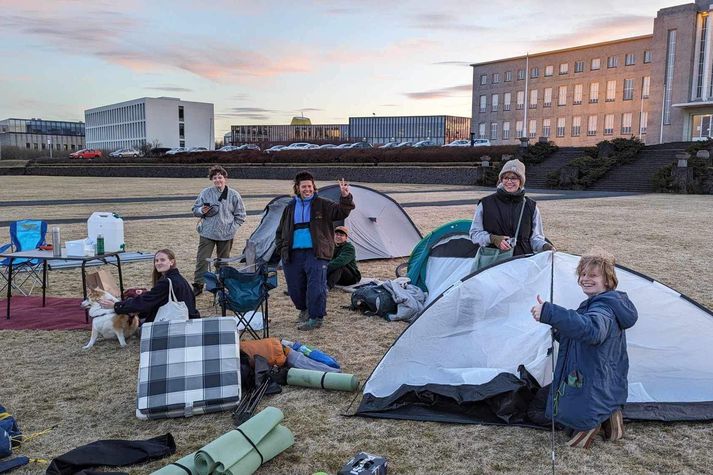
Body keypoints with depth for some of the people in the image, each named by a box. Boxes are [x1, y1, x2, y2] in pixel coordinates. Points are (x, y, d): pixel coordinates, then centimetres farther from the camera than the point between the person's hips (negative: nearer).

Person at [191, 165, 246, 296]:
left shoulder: (233, 195, 0)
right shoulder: (205, 193, 0)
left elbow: (240, 215, 6)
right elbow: (195, 210, 8)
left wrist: (232, 228, -4)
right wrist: (201, 210, -15)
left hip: (226, 235, 0)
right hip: (207, 233, 0)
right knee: (202, 260, -2)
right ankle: (198, 285, 9)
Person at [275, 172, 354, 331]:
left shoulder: (322, 205, 4)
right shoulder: (290, 208, 14)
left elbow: (341, 212, -10)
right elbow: (280, 232, 21)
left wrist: (345, 197, -28)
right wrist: (282, 249, 9)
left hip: (315, 253, -4)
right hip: (293, 254, 4)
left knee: (316, 286, -11)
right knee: (294, 286, 11)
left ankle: (316, 317, 3)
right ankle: (304, 309, 38)